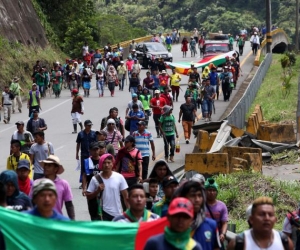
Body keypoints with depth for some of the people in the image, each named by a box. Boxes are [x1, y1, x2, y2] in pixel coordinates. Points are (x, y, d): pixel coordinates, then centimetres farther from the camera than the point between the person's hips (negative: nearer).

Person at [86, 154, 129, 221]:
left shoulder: (119, 177, -6)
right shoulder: (95, 179, -5)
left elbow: (125, 196, -1)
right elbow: (88, 196, 0)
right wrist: (97, 191, -17)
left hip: (117, 214, 1)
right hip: (103, 213, -1)